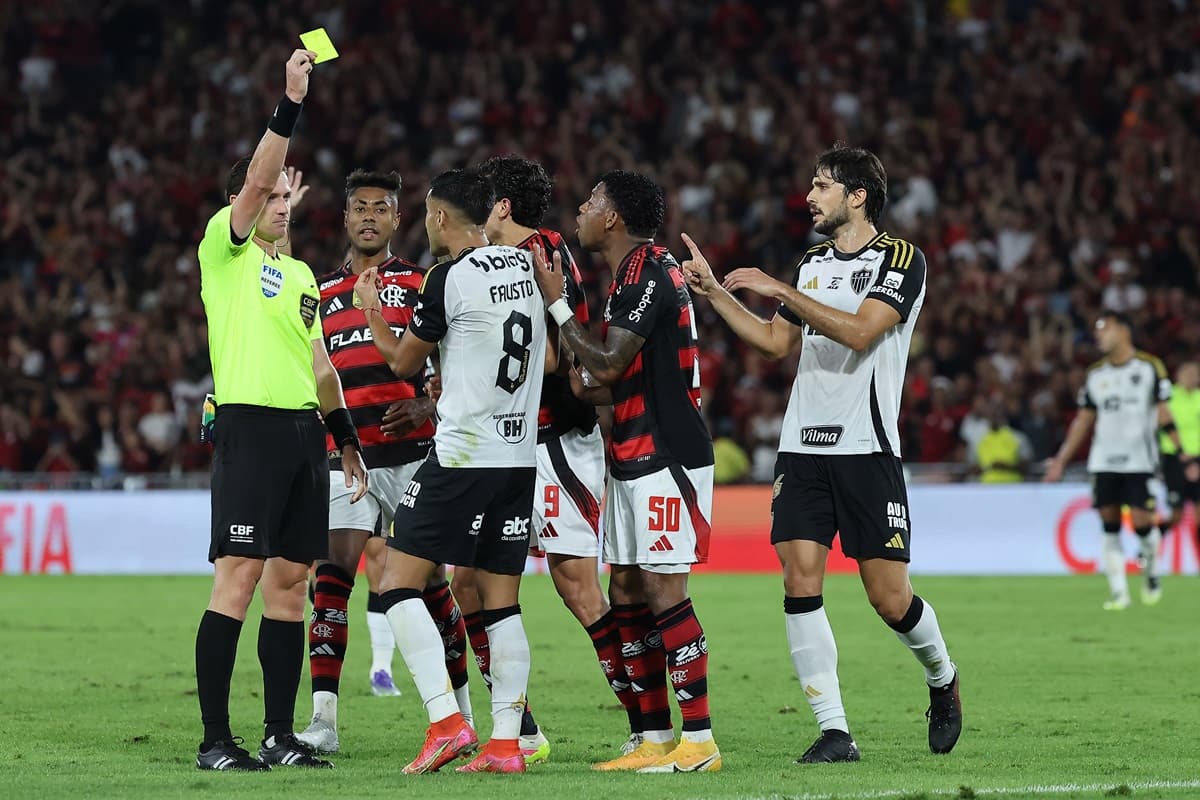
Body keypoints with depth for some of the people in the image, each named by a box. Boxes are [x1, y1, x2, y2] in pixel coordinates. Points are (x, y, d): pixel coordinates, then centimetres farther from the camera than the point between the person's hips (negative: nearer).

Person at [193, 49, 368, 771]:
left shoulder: (301, 274, 22)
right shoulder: (224, 247, 2)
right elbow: (255, 179, -15)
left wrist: (347, 438, 21)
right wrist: (291, 102, -19)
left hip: (305, 432, 7)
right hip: (250, 423, -7)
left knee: (290, 582, 5)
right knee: (238, 578, -11)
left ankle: (280, 736, 7)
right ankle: (215, 739, -11)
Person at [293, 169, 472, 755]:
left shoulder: (422, 286, 6)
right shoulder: (321, 293, 14)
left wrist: (425, 406, -14)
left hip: (412, 453, -2)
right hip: (345, 458, 2)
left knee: (428, 583, 1)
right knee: (331, 578, -10)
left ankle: (460, 711, 15)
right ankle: (323, 720, -11)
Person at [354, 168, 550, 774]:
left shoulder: (450, 277, -11)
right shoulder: (524, 266, 10)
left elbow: (404, 362, 2)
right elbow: (548, 359, 22)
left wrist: (370, 310, 20)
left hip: (462, 454, -7)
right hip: (520, 456, 7)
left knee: (398, 584, -3)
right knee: (501, 603, 8)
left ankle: (446, 721, -14)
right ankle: (506, 742, 3)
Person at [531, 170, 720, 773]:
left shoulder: (646, 274, -14)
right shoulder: (634, 275, 18)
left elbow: (607, 364, -20)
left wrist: (556, 302, -12)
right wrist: (587, 390, 8)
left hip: (665, 457, -10)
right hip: (635, 457, 10)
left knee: (664, 592, -11)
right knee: (627, 594, 9)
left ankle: (699, 741, -9)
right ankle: (655, 739, 12)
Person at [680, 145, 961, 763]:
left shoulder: (901, 259, -4)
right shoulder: (812, 264, 17)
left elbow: (860, 331, -18)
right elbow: (777, 341, 25)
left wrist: (780, 290, -17)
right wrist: (713, 291, 17)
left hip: (868, 449, -5)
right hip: (802, 447, 5)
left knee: (890, 597, -4)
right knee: (800, 583, -8)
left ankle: (942, 679, 27)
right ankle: (834, 731, -5)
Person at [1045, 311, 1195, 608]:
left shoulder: (1150, 367, -2)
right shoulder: (1095, 375, 11)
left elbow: (1164, 414, -2)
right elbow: (1084, 420, 16)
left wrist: (1183, 454, -10)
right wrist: (1061, 460, 11)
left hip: (1138, 460, -4)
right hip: (1103, 461, 4)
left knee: (1141, 522, -9)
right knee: (1110, 525, -1)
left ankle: (1152, 570, 19)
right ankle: (1118, 591, 3)